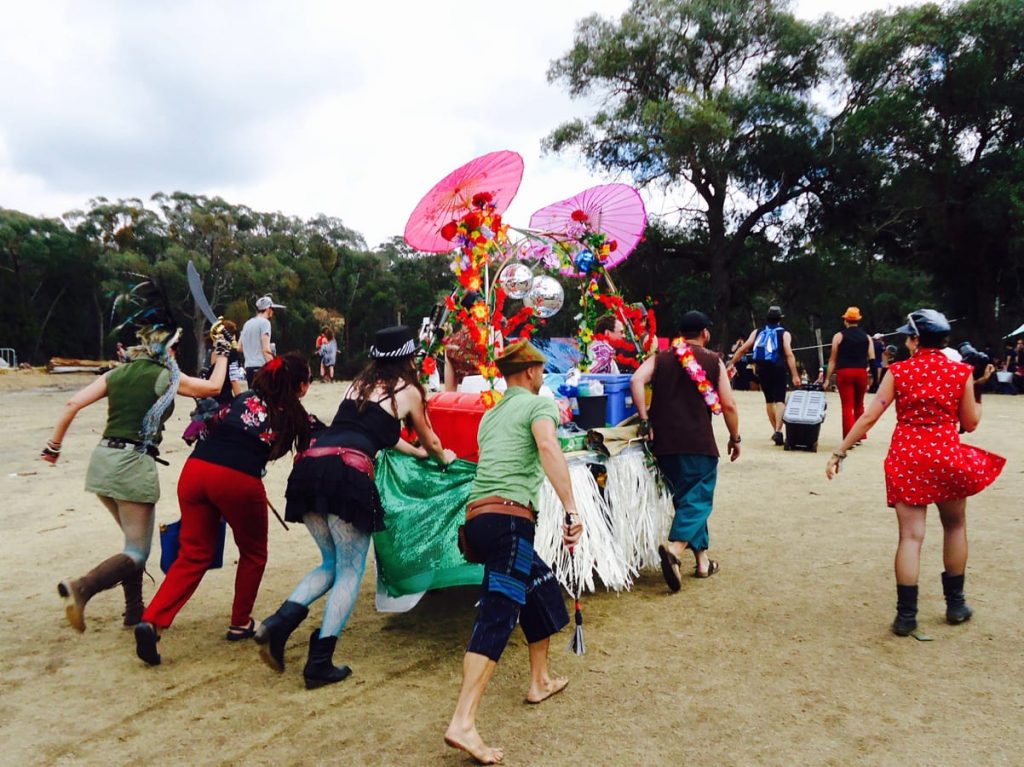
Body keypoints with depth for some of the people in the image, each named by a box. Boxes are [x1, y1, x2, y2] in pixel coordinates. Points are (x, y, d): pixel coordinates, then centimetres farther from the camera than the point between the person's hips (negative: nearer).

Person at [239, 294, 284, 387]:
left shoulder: (247, 323, 17)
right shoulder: (264, 322, -6)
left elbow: (239, 348, 19)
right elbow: (266, 349, -15)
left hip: (248, 366, 8)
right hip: (261, 366, -8)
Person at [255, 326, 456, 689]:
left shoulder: (360, 383, 27)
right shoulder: (408, 390, 12)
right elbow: (428, 439, 29)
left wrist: (415, 452, 58)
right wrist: (443, 457, 52)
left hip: (310, 465, 6)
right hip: (347, 473, -6)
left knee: (332, 563, 20)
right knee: (350, 570, 7)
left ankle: (278, 624, 4)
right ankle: (320, 663, 6)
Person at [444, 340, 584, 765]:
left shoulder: (489, 416, 25)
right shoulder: (539, 403, 3)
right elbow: (548, 447, -17)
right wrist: (571, 509, -24)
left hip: (476, 515, 8)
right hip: (510, 516, -8)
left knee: (542, 587, 25)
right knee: (497, 615, -12)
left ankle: (540, 681, 36)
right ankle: (463, 723, -19)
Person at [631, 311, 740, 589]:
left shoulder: (660, 358, 12)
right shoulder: (713, 361, 6)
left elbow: (636, 380, -7)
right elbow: (728, 405, 1)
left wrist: (645, 421, -6)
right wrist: (735, 438, 14)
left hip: (664, 442, 4)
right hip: (699, 442, -4)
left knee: (685, 498, 18)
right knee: (698, 499, 0)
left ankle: (702, 559, 23)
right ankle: (674, 548, -25)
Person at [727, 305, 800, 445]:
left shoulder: (757, 332, 9)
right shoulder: (784, 334, 0)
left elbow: (742, 349, 3)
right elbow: (789, 355, -11)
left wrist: (732, 363, 11)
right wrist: (795, 376, -15)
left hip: (762, 370, 4)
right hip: (778, 370, -4)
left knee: (769, 400, 18)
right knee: (779, 401, -6)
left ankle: (775, 430, 27)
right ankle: (778, 431, -22)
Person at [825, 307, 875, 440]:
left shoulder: (839, 336, 2)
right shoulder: (866, 337, 10)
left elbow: (833, 360, 0)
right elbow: (872, 359, 4)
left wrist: (828, 378, 4)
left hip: (844, 373, -3)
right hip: (861, 372, 3)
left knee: (847, 406, -2)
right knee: (859, 405, 18)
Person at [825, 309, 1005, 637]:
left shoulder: (898, 372, -3)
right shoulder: (960, 372, -1)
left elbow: (869, 417, -8)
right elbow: (970, 424, 4)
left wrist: (839, 452, -4)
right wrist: (974, 398, 22)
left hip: (907, 459, -1)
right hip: (948, 457, 1)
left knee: (911, 536, 2)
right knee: (954, 526, 22)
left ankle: (906, 615, 1)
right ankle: (955, 604, 32)